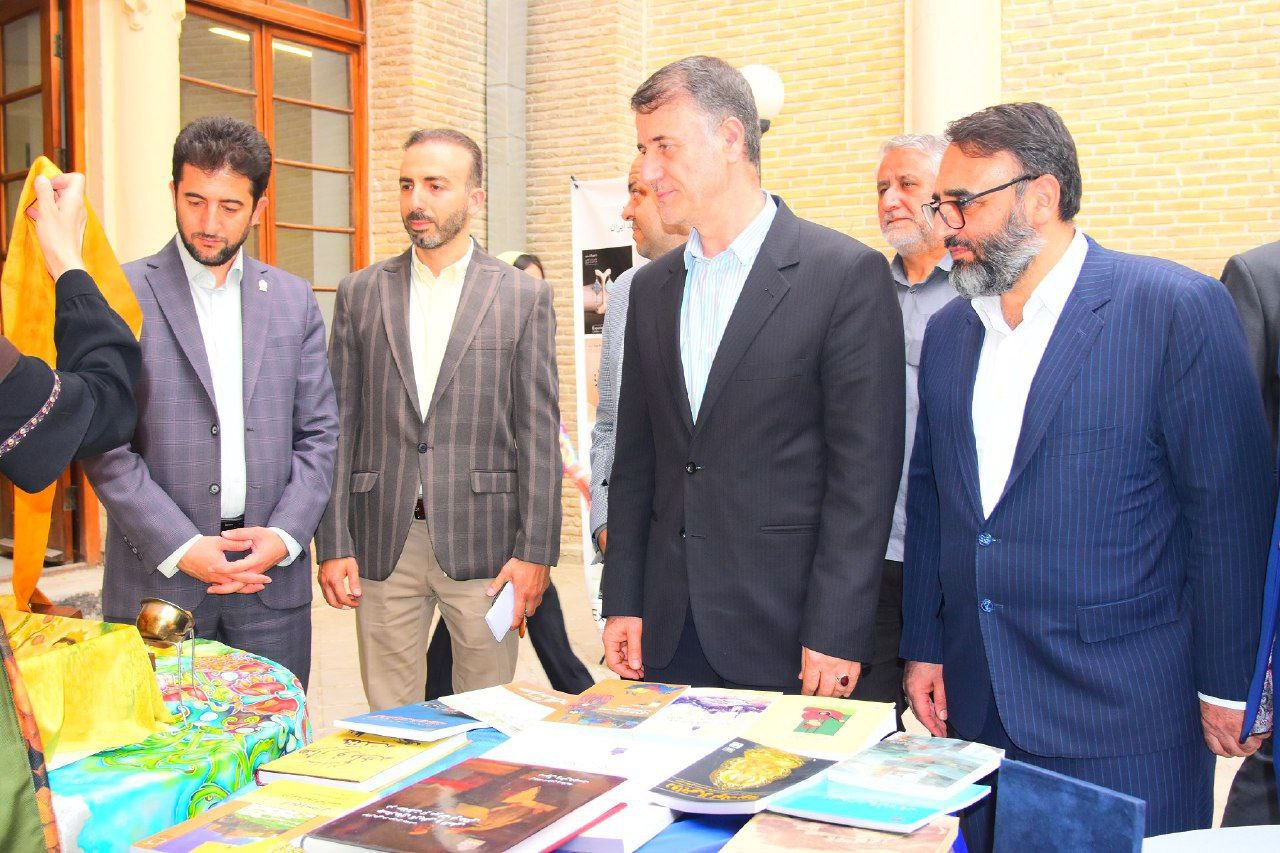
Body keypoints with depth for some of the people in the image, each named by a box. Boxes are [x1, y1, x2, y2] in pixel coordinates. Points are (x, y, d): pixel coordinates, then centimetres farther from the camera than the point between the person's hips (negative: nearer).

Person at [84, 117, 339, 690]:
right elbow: (103, 443, -5)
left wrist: (284, 535, -4)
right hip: (157, 577, -2)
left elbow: (318, 433, 9)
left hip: (273, 575, 3)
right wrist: (181, 548, -11)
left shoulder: (294, 300, 9)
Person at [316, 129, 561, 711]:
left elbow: (538, 432, 0)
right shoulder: (360, 292, 9)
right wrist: (333, 543, 0)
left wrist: (536, 551, -6)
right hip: (382, 543, 2)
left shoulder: (523, 296, 3)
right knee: (388, 722, 10)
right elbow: (340, 424, 7)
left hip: (481, 542, -1)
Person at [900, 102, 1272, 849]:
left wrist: (1229, 685, -8)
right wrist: (923, 648, 11)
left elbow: (1232, 511, -10)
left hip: (1122, 717, -5)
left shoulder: (1177, 308, -10)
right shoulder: (949, 330, 8)